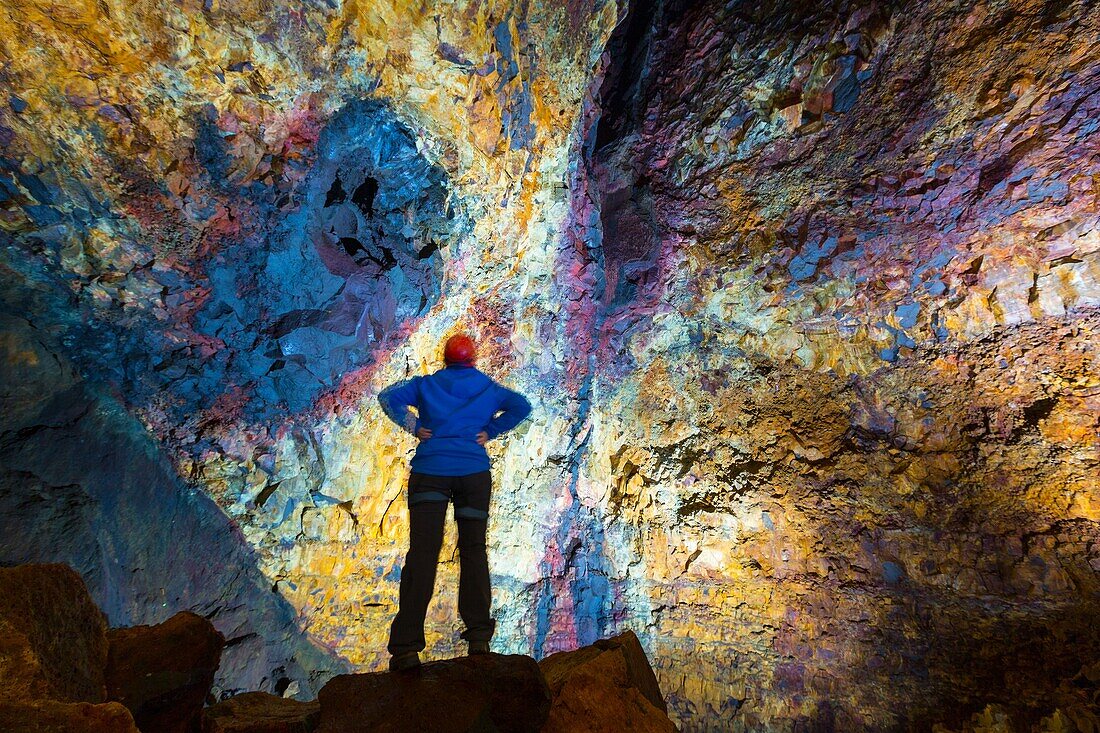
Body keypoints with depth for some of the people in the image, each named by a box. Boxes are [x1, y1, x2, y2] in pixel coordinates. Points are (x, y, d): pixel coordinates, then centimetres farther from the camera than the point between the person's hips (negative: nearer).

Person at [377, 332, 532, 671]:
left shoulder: (426, 384, 12)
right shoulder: (488, 388, 13)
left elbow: (388, 397, 2)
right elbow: (522, 406, 0)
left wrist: (413, 427, 4)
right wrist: (491, 431, 2)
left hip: (429, 470, 0)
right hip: (474, 473, 1)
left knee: (422, 554, -7)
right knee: (473, 551, 10)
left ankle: (406, 647, -14)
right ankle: (478, 636, 7)